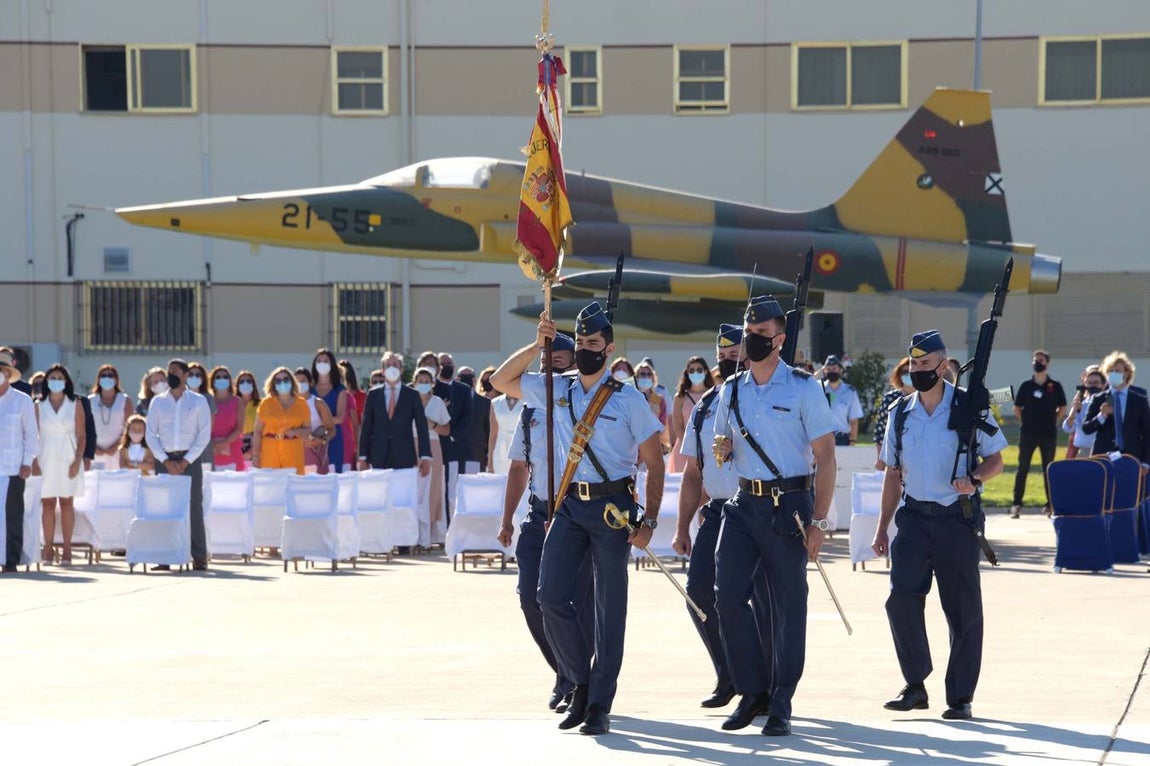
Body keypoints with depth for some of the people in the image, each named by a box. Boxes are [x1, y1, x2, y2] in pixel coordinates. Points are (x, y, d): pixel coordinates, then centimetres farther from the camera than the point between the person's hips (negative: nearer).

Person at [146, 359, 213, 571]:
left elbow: (204, 435, 0)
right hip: (164, 460, 2)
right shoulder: (158, 402, 10)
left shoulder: (198, 401, 5)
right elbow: (151, 435, 6)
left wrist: (186, 461, -9)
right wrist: (166, 461, -6)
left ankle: (199, 557, -4)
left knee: (194, 508, -4)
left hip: (190, 460, -2)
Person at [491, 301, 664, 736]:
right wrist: (537, 346, 0)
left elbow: (654, 463, -2)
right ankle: (580, 683, 13)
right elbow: (501, 381, 11)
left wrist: (649, 521, -10)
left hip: (613, 507, -4)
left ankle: (599, 705, 4)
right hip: (570, 505, 4)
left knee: (609, 607, 0)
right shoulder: (556, 391, 9)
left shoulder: (628, 399, -3)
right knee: (551, 597, -4)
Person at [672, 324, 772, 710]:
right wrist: (682, 528, 14)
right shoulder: (704, 409, 14)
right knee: (700, 592, -2)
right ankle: (728, 678, 14)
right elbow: (692, 473, 18)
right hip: (717, 514, 5)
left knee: (764, 602, -3)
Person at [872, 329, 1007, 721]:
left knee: (963, 609, 0)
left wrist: (973, 478, -20)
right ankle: (915, 686, 0)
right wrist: (882, 527, 13)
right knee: (901, 597, -12)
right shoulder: (900, 413, 9)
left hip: (957, 518, -3)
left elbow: (995, 460, 2)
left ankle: (960, 697, 8)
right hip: (913, 516, 3)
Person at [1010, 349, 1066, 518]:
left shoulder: (1055, 386, 1)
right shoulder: (1026, 385, 2)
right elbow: (1017, 408, 10)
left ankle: (1051, 505, 10)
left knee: (1048, 469, 5)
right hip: (1027, 434, 0)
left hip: (1048, 434, 0)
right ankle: (1017, 504, 2)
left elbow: (1062, 408, 11)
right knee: (1023, 468, 0)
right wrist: (1027, 421, 3)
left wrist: (1052, 421, 3)